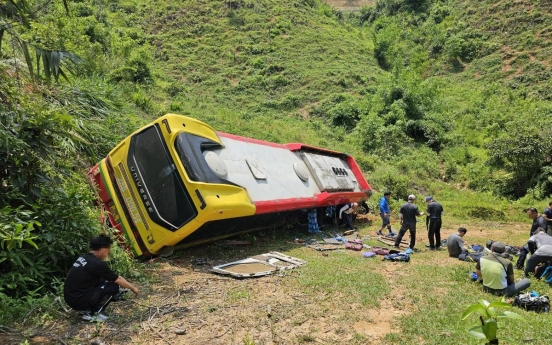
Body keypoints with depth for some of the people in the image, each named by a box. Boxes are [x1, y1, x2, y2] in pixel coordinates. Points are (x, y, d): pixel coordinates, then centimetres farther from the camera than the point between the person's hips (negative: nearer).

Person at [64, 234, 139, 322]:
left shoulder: (84, 258, 8)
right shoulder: (97, 264, -18)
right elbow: (118, 280, -6)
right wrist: (133, 288, 9)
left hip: (70, 298, 9)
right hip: (79, 300, -9)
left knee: (102, 281, 17)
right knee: (114, 287, -6)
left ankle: (87, 309, 13)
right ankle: (92, 314, -2)